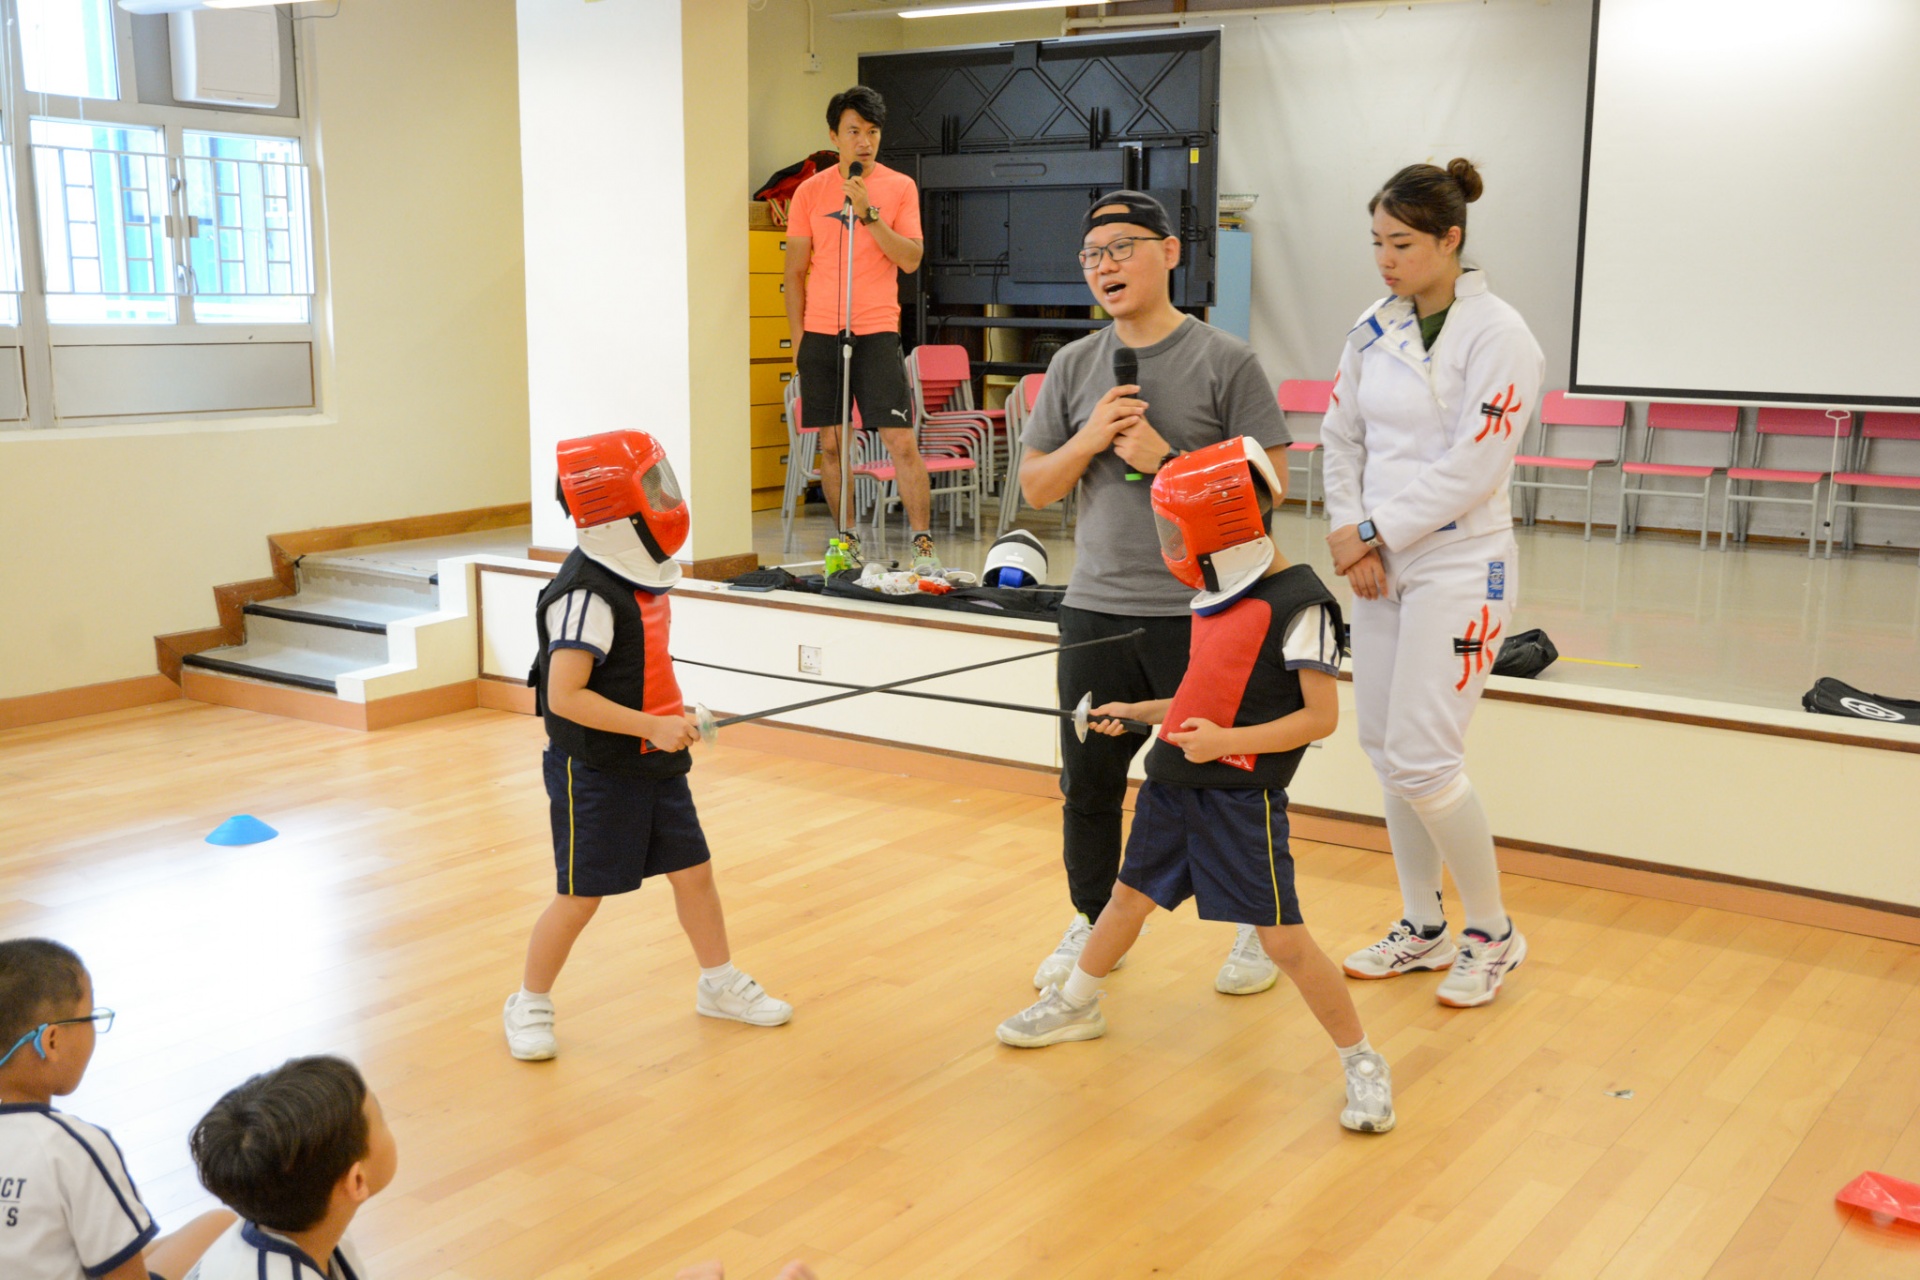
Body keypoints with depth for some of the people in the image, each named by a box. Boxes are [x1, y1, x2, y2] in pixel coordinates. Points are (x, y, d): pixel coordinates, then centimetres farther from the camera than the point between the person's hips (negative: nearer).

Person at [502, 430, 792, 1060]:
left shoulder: (643, 575, 4)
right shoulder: (587, 595, -24)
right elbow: (564, 696, -27)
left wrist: (671, 714, 10)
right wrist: (651, 725, -27)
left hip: (652, 764, 8)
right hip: (595, 771, -8)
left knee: (693, 869, 13)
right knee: (580, 895, 2)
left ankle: (719, 984, 31)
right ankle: (530, 1004, 23)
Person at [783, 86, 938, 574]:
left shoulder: (900, 187, 4)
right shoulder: (811, 191, 7)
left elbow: (911, 260, -5)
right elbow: (795, 270, 9)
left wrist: (868, 214, -15)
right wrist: (797, 339, 5)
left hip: (877, 332, -2)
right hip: (820, 332, 2)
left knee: (902, 442, -8)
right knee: (830, 443, 6)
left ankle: (923, 544, -4)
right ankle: (846, 541, 17)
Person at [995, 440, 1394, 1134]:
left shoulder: (1299, 605, -16)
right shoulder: (1218, 596, 9)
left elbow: (1321, 716, -17)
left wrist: (1226, 740, -24)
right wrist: (1139, 712, 19)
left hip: (1241, 797, -8)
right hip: (1174, 783, 8)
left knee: (1282, 937, -5)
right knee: (1131, 895, 21)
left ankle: (1362, 1063, 10)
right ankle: (1077, 1004, 42)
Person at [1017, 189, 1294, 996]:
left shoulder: (1225, 361, -5)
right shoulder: (1075, 366, 8)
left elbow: (1270, 480, -8)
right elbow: (1034, 485, 10)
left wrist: (1166, 461, -16)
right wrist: (1087, 441, -9)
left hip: (1199, 612, -4)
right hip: (1095, 607, 4)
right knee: (1088, 782, 11)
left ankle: (1257, 929, 26)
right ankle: (1093, 923, 30)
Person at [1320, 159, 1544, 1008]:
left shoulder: (1497, 336, -12)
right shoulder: (1373, 330, 7)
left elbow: (1472, 467, -18)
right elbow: (1342, 439, 9)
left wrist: (1376, 533, -14)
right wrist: (1353, 539, -4)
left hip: (1457, 569, -7)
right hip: (1381, 566, 7)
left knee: (1422, 760, -9)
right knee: (1386, 750, 10)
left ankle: (1492, 935, 12)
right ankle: (1422, 930, 26)